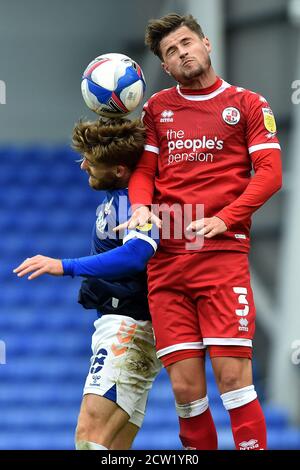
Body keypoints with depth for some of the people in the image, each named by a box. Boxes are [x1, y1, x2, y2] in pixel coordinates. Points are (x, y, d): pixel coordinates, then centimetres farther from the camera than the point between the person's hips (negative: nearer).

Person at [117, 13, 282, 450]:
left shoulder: (247, 104, 8)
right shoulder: (156, 108, 18)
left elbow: (269, 173, 2)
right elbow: (143, 169, 17)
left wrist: (223, 220, -11)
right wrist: (141, 208, -5)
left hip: (223, 253, -3)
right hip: (165, 258, 3)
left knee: (232, 374, -14)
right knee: (185, 385, -3)